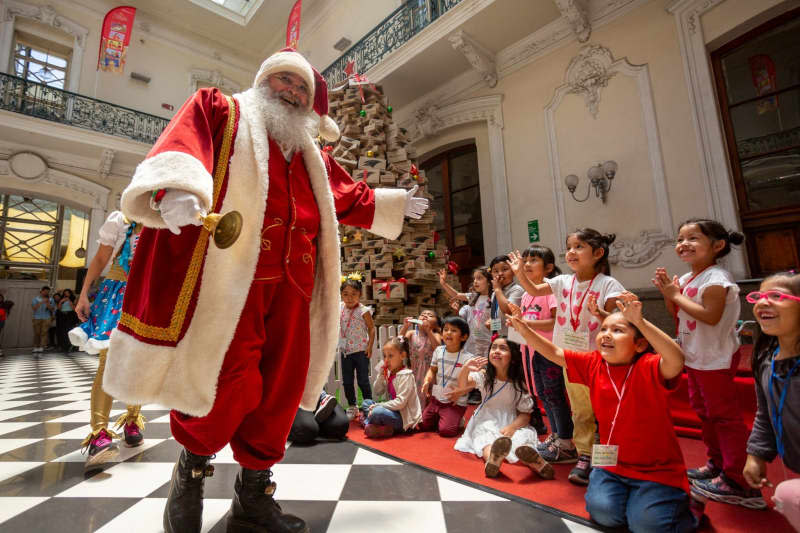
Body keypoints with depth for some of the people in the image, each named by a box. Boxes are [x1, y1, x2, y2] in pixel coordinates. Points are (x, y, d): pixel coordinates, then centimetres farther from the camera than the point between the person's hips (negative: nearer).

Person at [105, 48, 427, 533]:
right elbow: (182, 145, -5)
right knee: (226, 383, -8)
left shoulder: (313, 156, 29)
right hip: (230, 272, -5)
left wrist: (396, 203, 41)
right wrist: (175, 187, -26)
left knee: (279, 387, 5)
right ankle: (192, 466, 25)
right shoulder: (219, 110, 16)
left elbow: (353, 198, 38)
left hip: (292, 282, 5)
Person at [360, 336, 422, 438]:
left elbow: (400, 403, -24)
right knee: (366, 403, 10)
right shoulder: (389, 373, 6)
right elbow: (378, 392, 9)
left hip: (405, 418, -9)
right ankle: (369, 424, -9)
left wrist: (377, 405, -20)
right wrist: (381, 376, -7)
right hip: (393, 410, 9)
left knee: (377, 412, -31)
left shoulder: (405, 375, -18)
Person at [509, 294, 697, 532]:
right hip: (611, 465, 4)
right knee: (603, 512, -14)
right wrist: (524, 329, -17)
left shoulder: (649, 367, -21)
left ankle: (682, 502, 18)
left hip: (657, 470, -3)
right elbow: (554, 353, -5)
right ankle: (624, 494, 20)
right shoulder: (593, 364, -6)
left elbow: (676, 361, -43)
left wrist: (640, 321, -53)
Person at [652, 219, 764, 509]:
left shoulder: (715, 278, -19)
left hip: (715, 358, -10)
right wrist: (668, 294, -3)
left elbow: (711, 316, -30)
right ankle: (716, 464, 35)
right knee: (704, 411, 20)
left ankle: (737, 480, 13)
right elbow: (679, 316, 12)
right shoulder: (686, 279, 8)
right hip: (695, 357, 10)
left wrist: (677, 296, -23)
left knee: (723, 414, 0)